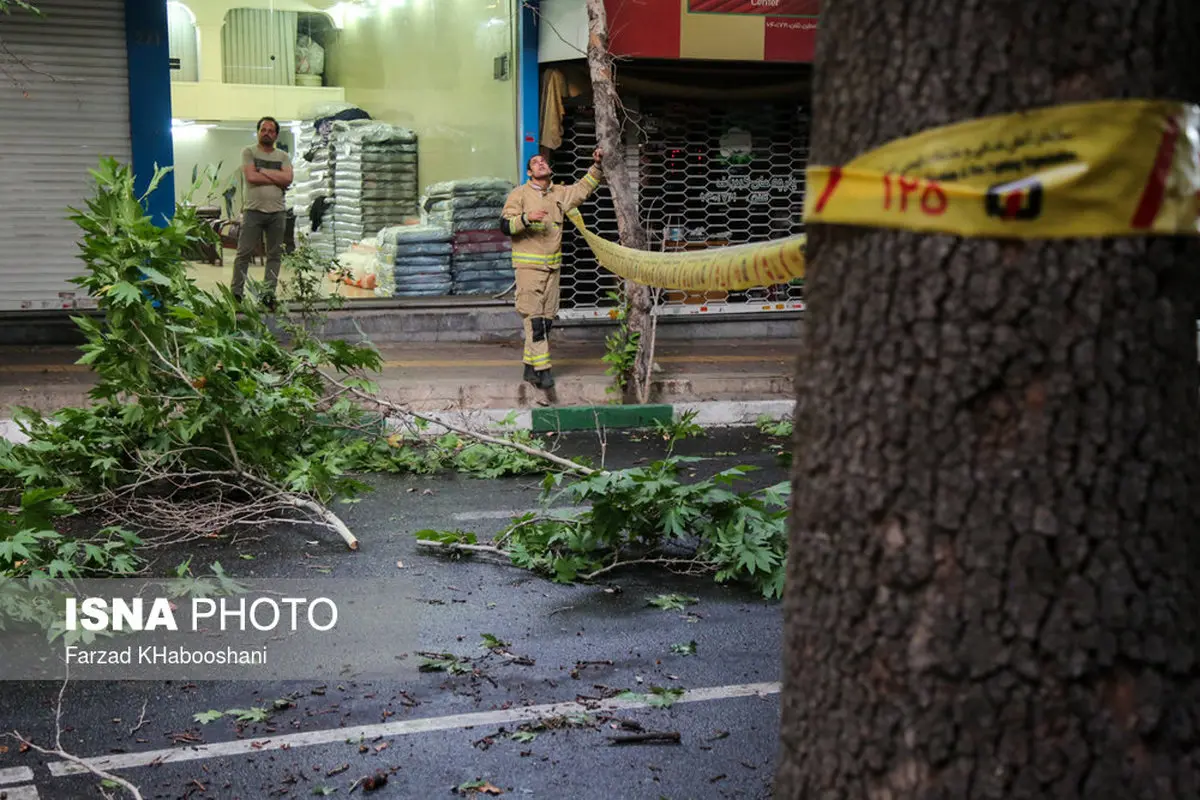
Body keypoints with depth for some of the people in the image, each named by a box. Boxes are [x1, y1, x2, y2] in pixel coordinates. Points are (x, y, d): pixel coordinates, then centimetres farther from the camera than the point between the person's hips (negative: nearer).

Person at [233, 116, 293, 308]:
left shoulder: (283, 156, 12)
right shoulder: (249, 152, 5)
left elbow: (288, 178, -6)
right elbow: (251, 177, -11)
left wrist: (263, 171, -8)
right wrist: (277, 179, -6)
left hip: (277, 212, 3)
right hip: (254, 211, -3)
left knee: (274, 255, 4)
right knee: (244, 253, -3)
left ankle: (269, 294, 10)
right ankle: (236, 293, 2)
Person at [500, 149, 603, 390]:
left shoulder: (560, 194, 13)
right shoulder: (519, 194, -1)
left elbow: (584, 188, 23)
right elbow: (505, 224, -8)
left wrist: (597, 166, 12)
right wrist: (527, 218, -24)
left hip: (552, 266, 6)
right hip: (528, 267, -6)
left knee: (547, 320, 7)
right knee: (534, 318, -11)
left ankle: (530, 366, 16)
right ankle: (542, 369, -11)